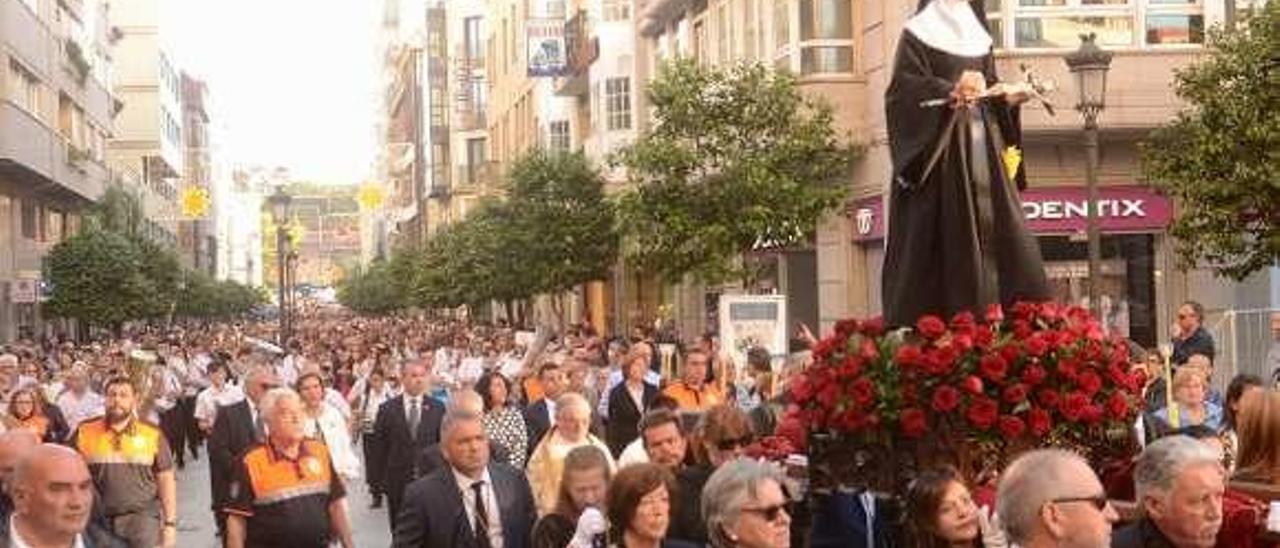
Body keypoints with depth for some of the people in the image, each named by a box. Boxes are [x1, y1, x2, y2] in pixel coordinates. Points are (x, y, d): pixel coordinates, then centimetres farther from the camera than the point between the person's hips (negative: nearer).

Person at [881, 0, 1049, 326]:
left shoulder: (978, 35, 21)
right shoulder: (918, 34, 2)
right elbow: (903, 88, -10)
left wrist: (1008, 96, 0)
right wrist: (950, 91, -23)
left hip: (982, 144, 6)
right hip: (940, 150, -6)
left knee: (996, 226, -1)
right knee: (947, 234, -12)